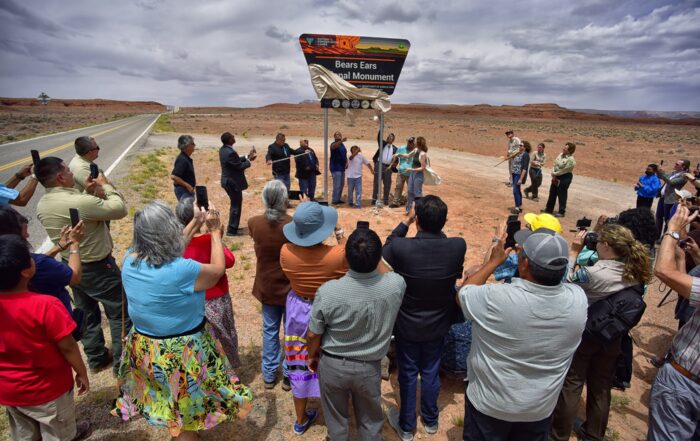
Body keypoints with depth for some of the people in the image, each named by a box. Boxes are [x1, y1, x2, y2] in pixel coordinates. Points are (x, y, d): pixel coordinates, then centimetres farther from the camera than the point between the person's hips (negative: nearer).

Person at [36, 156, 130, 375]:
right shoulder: (81, 202, -31)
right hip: (98, 268, -8)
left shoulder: (42, 205, -2)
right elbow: (119, 209, -21)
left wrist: (86, 192, 3)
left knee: (87, 314, 22)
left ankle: (96, 358, 37)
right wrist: (106, 185, -8)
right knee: (120, 314, 7)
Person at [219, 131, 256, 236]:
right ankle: (231, 230, 8)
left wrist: (247, 156, 5)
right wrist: (249, 160, -6)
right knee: (236, 205, 1)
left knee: (234, 204, 23)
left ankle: (232, 227, 34)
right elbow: (240, 166, -20)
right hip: (233, 182, -10)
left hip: (228, 181, 10)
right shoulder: (230, 152, -26)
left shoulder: (223, 149, 5)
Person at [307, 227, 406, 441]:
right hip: (369, 367, 1)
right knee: (370, 421, 26)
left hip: (333, 365, 0)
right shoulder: (396, 285, -25)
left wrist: (312, 356, 7)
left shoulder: (328, 291, -29)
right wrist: (373, 257, 12)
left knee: (336, 418, 26)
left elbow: (314, 335, -12)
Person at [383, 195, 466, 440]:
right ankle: (430, 420, 48)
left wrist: (404, 223, -5)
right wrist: (437, 227, 1)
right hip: (438, 325, 2)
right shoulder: (458, 246, -25)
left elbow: (385, 251, -6)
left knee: (407, 374, 19)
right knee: (431, 372, 25)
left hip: (407, 325, -2)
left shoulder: (400, 247, -32)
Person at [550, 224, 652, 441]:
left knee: (571, 384, 11)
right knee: (601, 387, 21)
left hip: (584, 334, -5)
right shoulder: (636, 274, -11)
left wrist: (574, 251, -11)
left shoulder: (593, 273, -29)